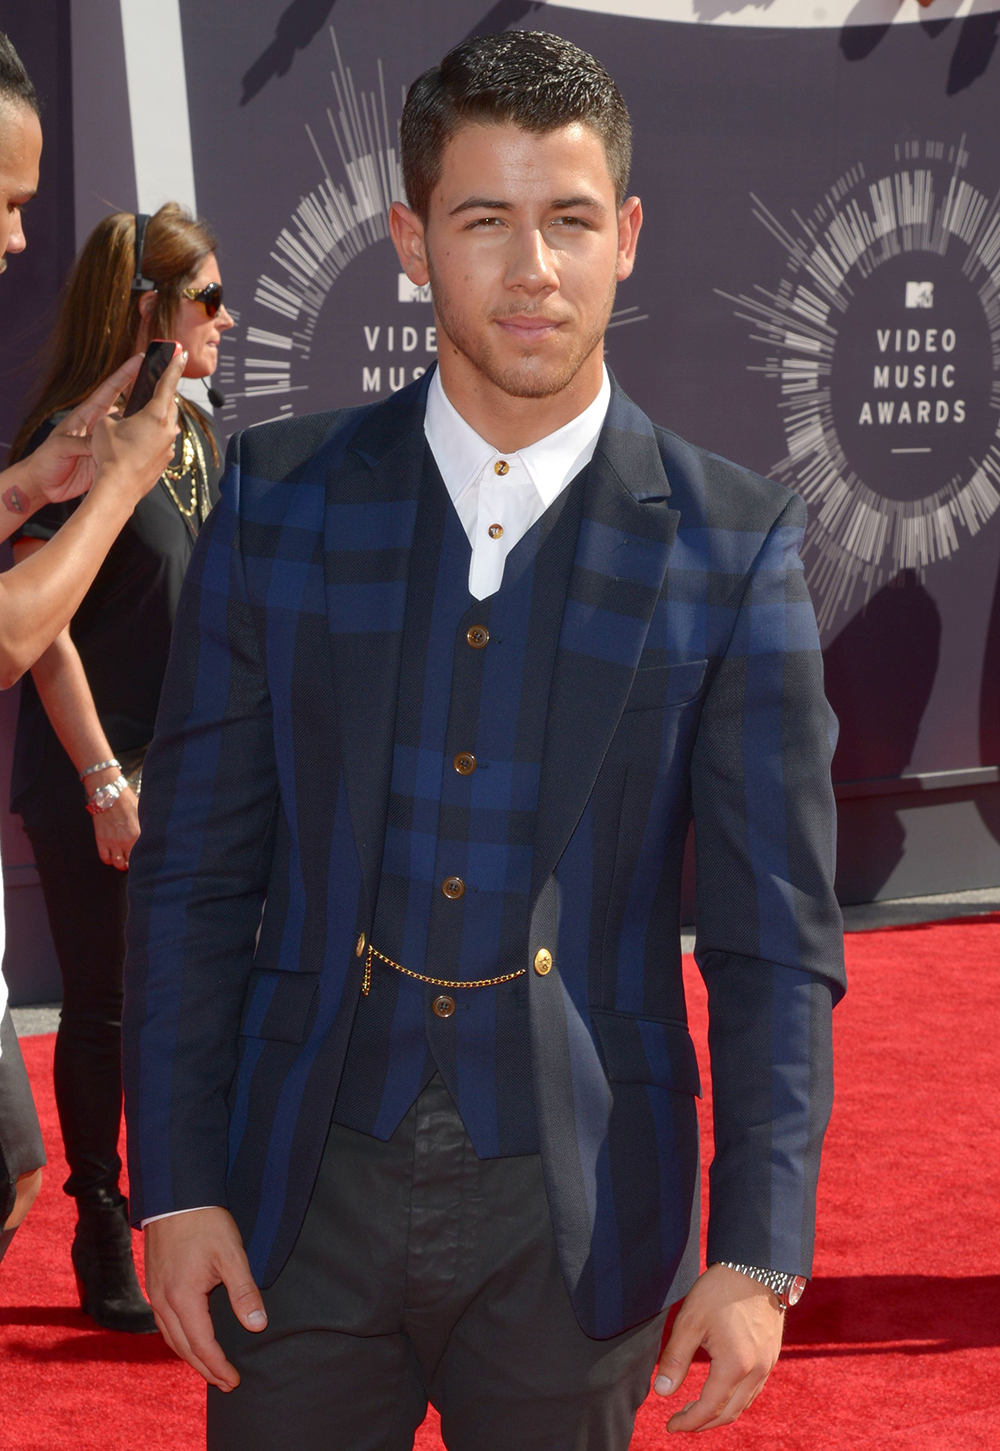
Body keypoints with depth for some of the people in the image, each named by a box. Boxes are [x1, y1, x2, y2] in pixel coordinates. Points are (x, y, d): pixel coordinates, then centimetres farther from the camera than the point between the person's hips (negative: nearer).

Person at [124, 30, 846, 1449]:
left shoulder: (734, 544, -5)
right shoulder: (281, 496, -1)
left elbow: (775, 939, -4)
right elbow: (194, 872, 2)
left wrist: (757, 1252, -9)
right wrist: (175, 1183, -2)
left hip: (575, 1215, -1)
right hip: (308, 1190, 1)